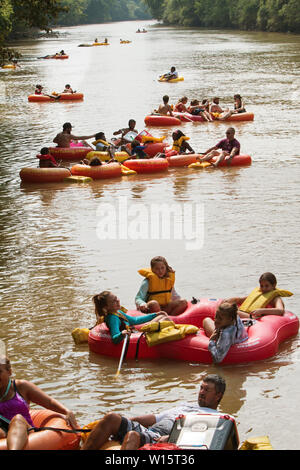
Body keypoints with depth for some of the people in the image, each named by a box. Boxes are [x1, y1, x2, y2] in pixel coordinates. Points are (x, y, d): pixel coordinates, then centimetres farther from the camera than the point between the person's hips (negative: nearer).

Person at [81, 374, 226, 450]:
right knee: (112, 418, -15)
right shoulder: (184, 406, 37)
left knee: (133, 436, -38)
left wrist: (171, 437, -23)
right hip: (146, 432, 8)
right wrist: (124, 421, 24)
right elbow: (155, 418, 34)